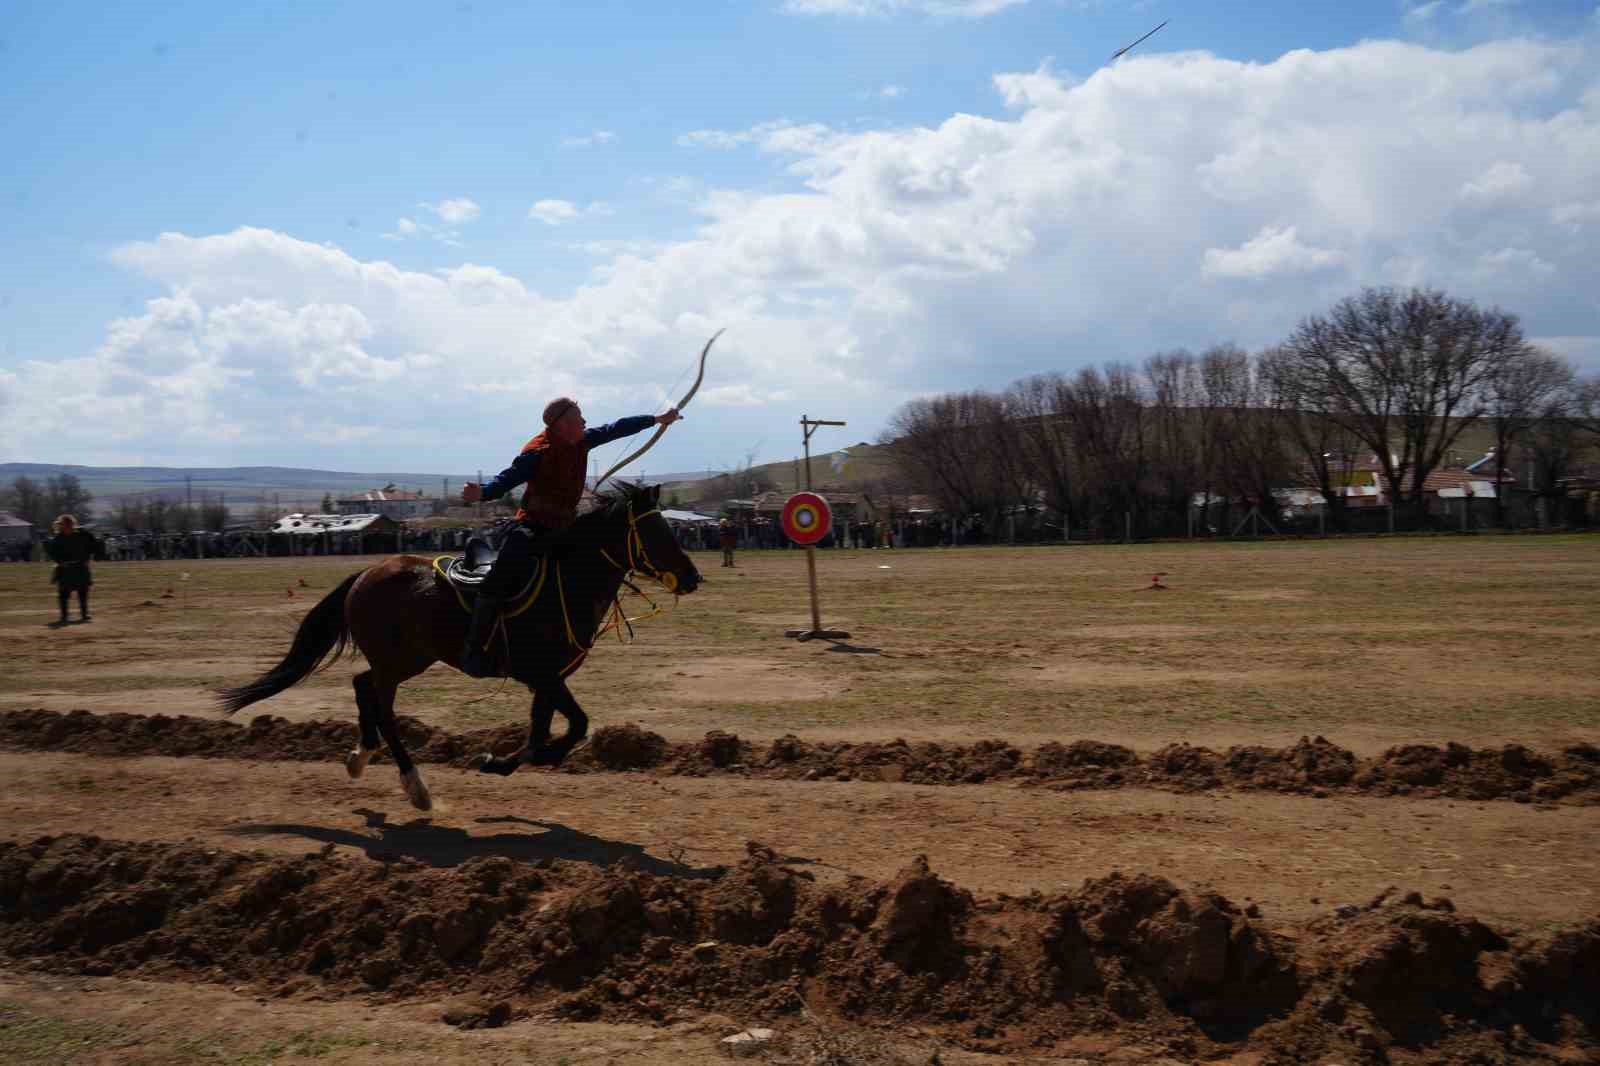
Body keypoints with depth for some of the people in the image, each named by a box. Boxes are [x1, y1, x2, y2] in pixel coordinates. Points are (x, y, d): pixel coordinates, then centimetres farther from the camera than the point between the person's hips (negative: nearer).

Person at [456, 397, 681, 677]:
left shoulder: (581, 441, 5)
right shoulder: (537, 452, -16)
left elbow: (617, 429, 13)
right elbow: (507, 479, -22)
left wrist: (657, 419, 21)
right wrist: (482, 492, -43)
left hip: (563, 528, 8)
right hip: (531, 527, -8)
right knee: (500, 578, -24)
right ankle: (473, 650, -20)